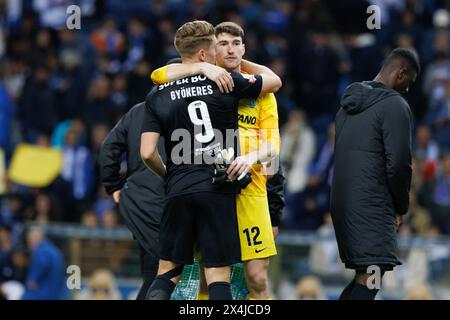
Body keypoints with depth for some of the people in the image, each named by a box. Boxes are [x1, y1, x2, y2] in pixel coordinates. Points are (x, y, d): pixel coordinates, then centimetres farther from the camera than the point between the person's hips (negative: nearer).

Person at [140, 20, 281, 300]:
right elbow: (275, 82, 16)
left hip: (179, 192, 2)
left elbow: (147, 152, 0)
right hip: (218, 191, -2)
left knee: (168, 272, 10)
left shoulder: (157, 96, 4)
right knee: (218, 274, 0)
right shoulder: (226, 82, -1)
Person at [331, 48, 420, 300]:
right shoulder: (395, 105, -9)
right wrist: (401, 207, 3)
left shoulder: (349, 103, 18)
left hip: (342, 201, 9)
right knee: (371, 277, -14)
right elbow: (399, 163, -12)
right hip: (372, 205, -9)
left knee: (365, 276, 14)